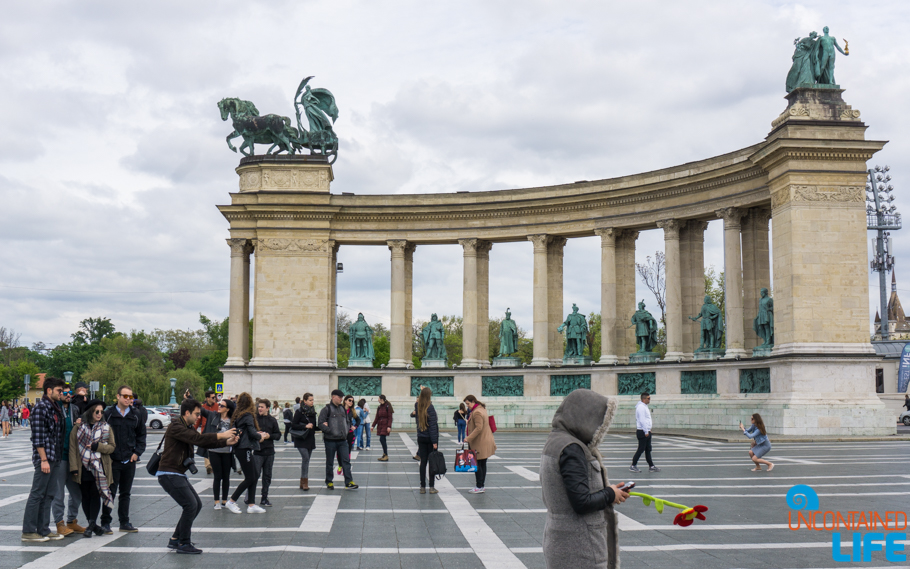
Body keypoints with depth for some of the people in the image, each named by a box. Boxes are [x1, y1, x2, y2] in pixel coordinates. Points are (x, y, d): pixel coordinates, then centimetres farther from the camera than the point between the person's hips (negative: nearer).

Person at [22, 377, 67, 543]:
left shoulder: (56, 408, 15)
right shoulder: (40, 408, -12)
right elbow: (38, 436, -16)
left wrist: (58, 457, 15)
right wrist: (44, 459, -19)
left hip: (55, 458, 9)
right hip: (44, 457, -9)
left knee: (48, 494, 11)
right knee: (37, 494, -4)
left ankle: (43, 529, 17)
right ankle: (28, 532, 2)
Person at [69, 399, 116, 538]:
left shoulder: (106, 427, 7)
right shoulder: (78, 428, 4)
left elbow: (112, 447, 4)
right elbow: (72, 448, 1)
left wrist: (97, 446, -13)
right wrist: (74, 467, -6)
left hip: (99, 468, -1)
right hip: (83, 468, 1)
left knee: (95, 495, -5)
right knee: (85, 496, 5)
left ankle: (91, 525, -3)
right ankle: (93, 525, 15)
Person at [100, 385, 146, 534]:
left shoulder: (136, 415, 8)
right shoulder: (108, 414, -3)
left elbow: (141, 436, 14)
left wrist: (137, 452, 4)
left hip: (130, 460, 3)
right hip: (112, 460, -3)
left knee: (125, 493, 11)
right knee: (110, 492, -1)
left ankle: (124, 522, 18)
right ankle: (105, 522, 9)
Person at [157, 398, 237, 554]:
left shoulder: (188, 428, 16)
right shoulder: (176, 427, -16)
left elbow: (205, 443, 13)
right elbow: (197, 438, -28)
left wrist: (227, 442, -1)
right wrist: (220, 435, -27)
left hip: (179, 474, 10)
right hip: (169, 474, -10)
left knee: (196, 504, 10)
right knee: (190, 505, -15)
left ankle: (175, 539, 18)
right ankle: (184, 544, -5)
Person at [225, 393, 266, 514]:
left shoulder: (238, 415, 10)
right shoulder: (248, 416, -14)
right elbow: (252, 433, -18)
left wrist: (257, 433, 12)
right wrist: (260, 436, 1)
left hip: (239, 448, 9)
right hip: (244, 449, -9)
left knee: (255, 475, 11)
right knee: (250, 478, 0)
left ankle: (252, 505, 12)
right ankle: (231, 502, 7)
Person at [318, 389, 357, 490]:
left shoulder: (343, 409, 12)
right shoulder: (327, 409, -7)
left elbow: (348, 421, 22)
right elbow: (321, 424, -13)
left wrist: (346, 431, 6)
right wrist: (331, 431, -17)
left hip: (342, 440, 5)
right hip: (330, 440, -5)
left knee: (346, 461, -1)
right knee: (330, 462, 7)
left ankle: (349, 482, -1)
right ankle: (329, 482, 19)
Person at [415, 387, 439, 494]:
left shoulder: (417, 406, -1)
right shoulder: (430, 408, -16)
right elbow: (432, 426, -16)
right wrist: (434, 442, -15)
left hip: (421, 438, 5)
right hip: (430, 438, -5)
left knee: (423, 462, 8)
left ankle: (422, 487, 8)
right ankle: (432, 487, 4)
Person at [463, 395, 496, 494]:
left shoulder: (477, 412, -19)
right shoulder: (482, 409, 15)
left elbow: (479, 428, -26)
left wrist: (469, 438, -23)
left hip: (480, 444, -11)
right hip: (485, 442, 11)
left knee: (477, 465, -5)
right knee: (482, 464, 13)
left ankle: (479, 487, -2)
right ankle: (481, 485, 18)